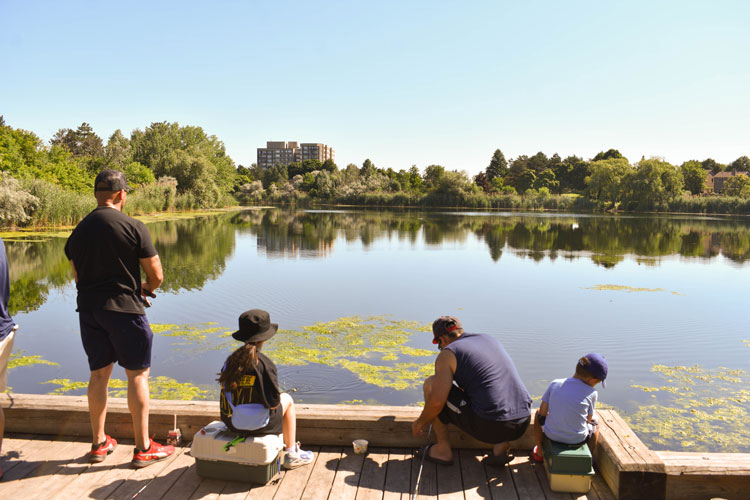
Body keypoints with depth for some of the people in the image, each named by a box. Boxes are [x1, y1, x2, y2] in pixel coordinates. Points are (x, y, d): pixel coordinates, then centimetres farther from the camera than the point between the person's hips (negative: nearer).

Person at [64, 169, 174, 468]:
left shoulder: (78, 231, 7)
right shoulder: (134, 227, -10)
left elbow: (78, 277, 15)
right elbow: (156, 275, -9)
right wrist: (147, 289, 12)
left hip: (88, 310, 6)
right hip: (125, 309, -6)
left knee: (98, 374, 15)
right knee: (138, 375, 3)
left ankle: (99, 443, 27)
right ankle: (143, 448, 9)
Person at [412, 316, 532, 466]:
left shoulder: (447, 354, -1)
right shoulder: (491, 340, 20)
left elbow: (437, 402, -8)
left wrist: (420, 423, 11)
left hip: (488, 426, -6)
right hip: (523, 423, 6)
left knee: (430, 383, 11)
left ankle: (443, 449, 18)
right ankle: (501, 444, 14)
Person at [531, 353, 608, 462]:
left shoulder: (555, 384, -10)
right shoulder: (591, 393, -16)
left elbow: (543, 412, -4)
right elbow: (589, 419, -4)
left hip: (551, 434, 1)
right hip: (577, 439, -1)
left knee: (539, 413, 34)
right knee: (595, 423, 32)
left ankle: (539, 453, 43)